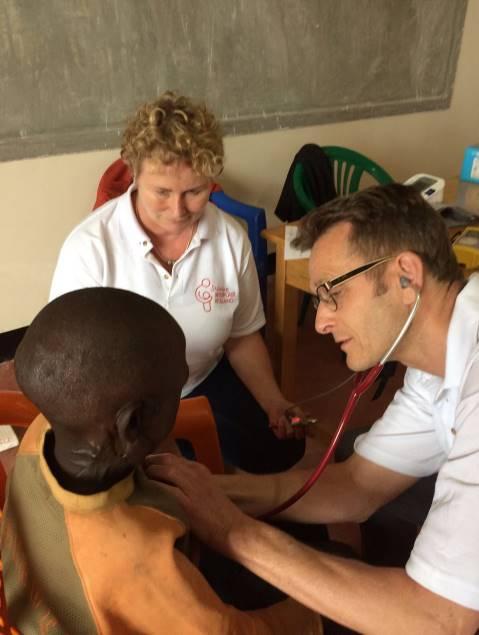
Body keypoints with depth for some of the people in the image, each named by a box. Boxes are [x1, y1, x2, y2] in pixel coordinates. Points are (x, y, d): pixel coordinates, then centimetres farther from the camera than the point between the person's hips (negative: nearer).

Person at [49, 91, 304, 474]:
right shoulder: (89, 248, -26)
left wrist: (274, 403, -10)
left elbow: (242, 336, 0)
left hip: (205, 381, 4)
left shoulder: (232, 238, -14)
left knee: (281, 449, 1)